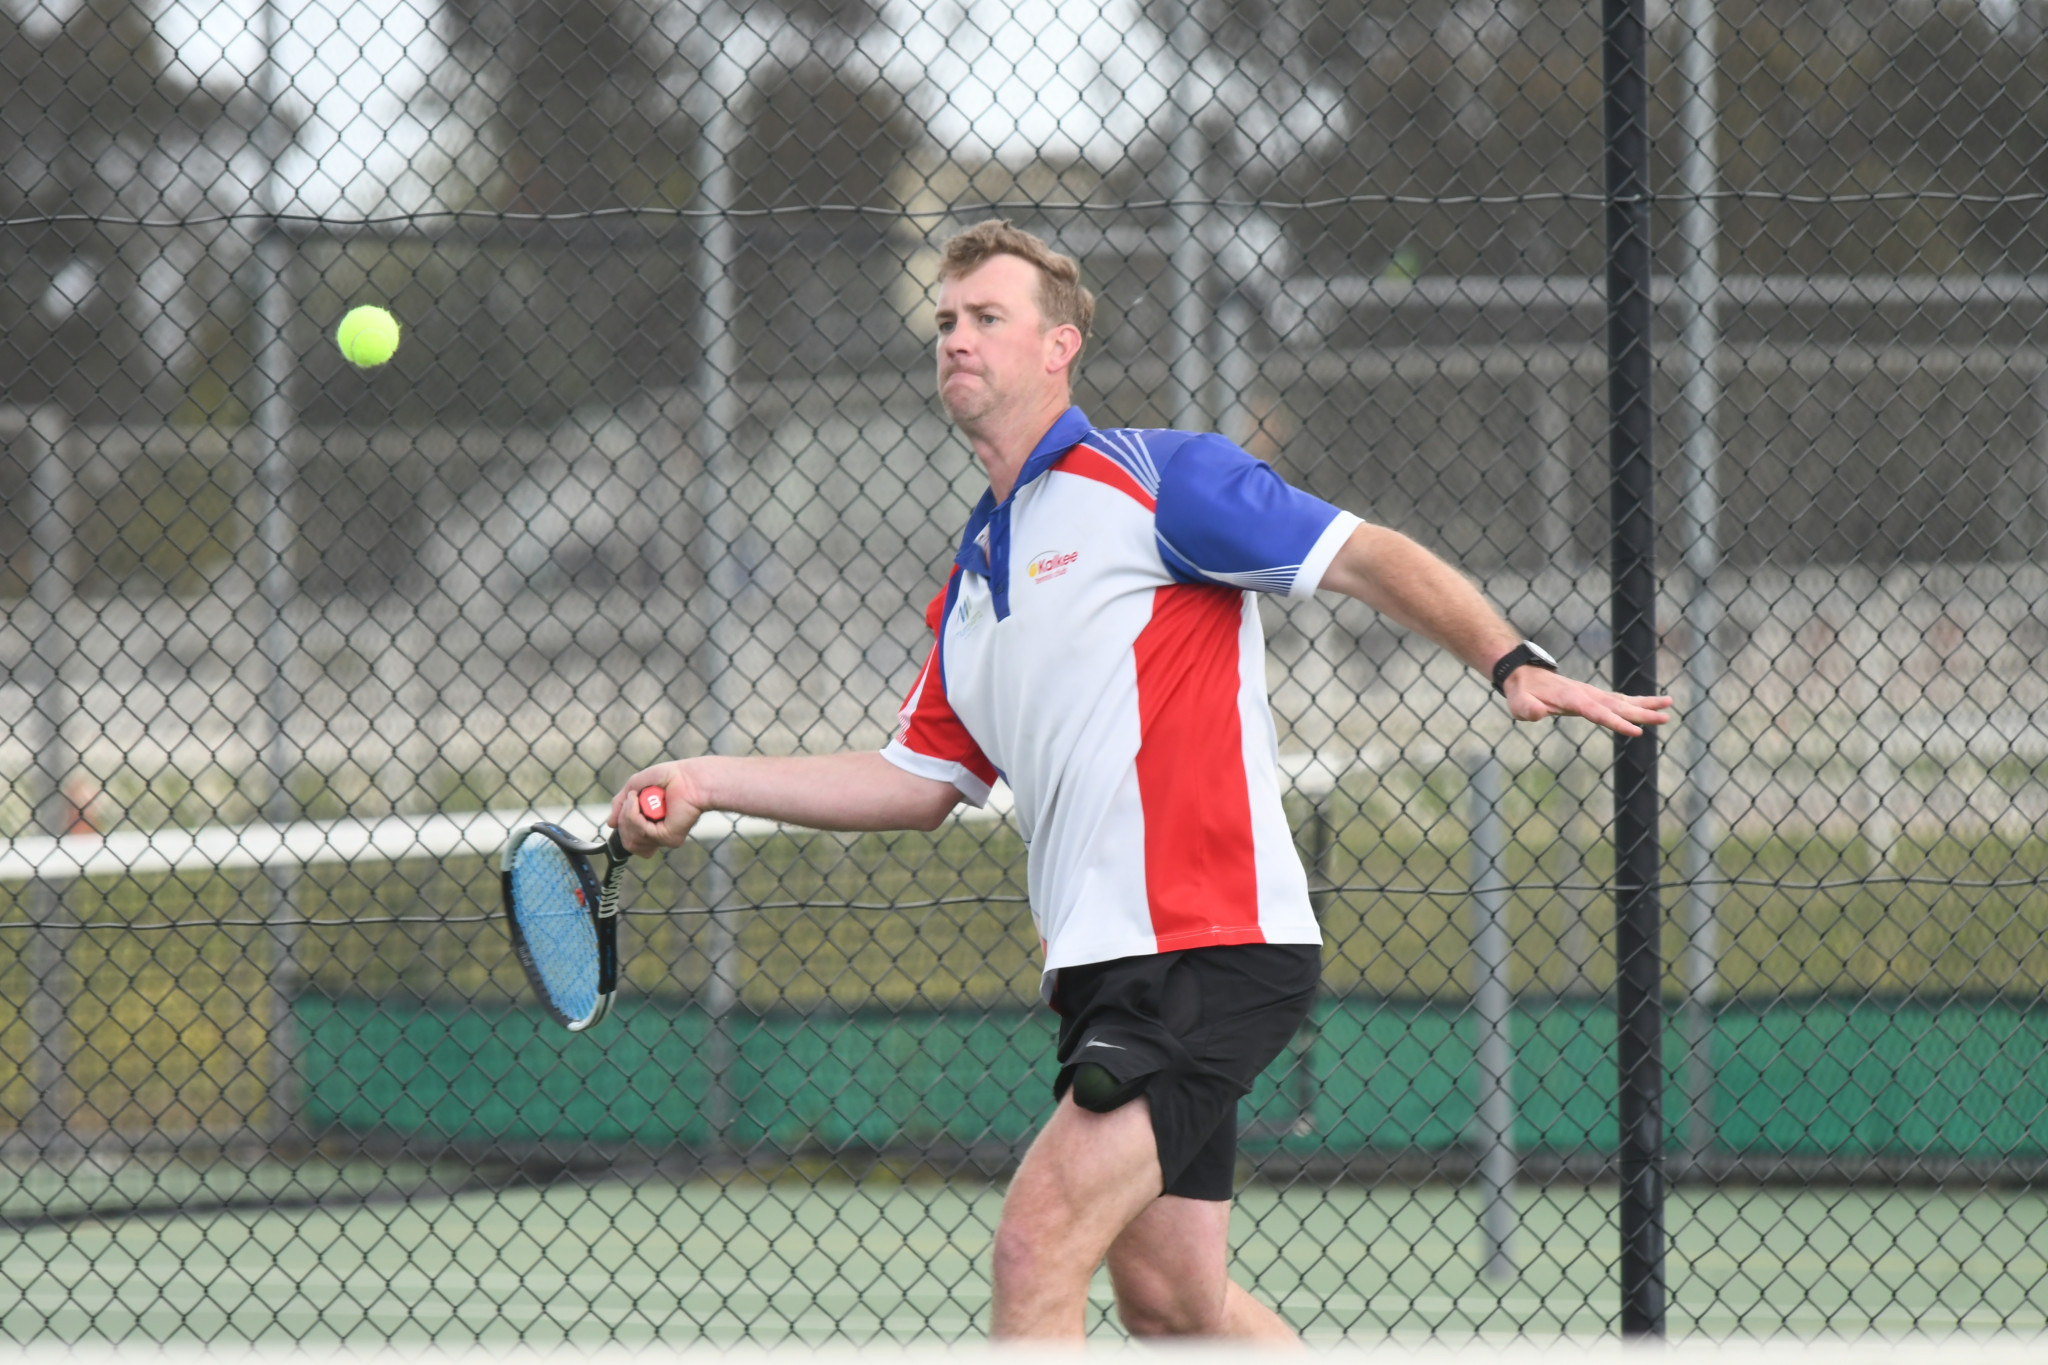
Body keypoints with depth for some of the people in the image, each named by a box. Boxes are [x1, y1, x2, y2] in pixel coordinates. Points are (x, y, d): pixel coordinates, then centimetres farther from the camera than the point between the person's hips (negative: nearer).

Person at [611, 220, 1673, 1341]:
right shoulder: (971, 585, 21)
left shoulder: (1152, 479, -3)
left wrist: (1514, 664, -23)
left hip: (1212, 952, -9)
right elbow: (919, 783, 25)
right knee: (1169, 1297, 9)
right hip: (1104, 965, 9)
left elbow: (1368, 559, -8)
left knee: (1037, 1247, -16)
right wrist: (705, 780, 19)